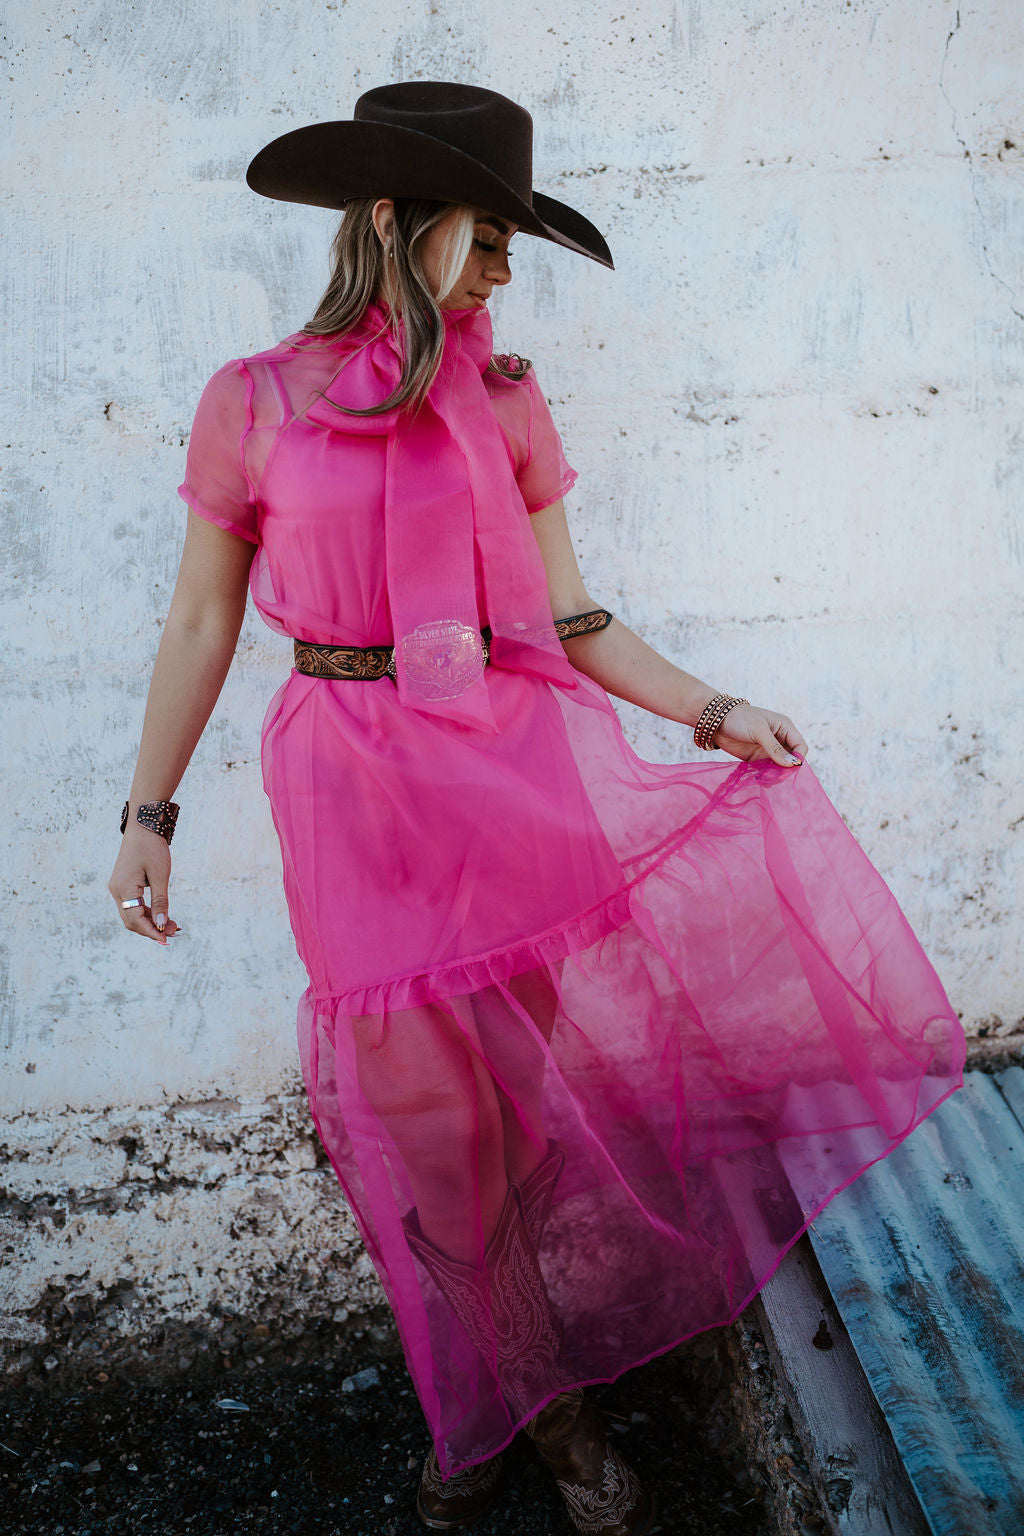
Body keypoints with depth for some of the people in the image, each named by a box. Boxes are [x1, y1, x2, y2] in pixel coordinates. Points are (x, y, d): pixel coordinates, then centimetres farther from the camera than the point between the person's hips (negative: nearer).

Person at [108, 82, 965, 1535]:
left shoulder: (505, 401, 7)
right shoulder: (253, 401, 1)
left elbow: (566, 617, 9)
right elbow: (201, 623, 6)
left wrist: (711, 710, -1)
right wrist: (149, 814, 6)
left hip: (522, 760, 2)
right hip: (362, 790, -1)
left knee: (550, 1097, 2)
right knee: (435, 1118, 8)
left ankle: (562, 1405, 24)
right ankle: (485, 1407, 30)